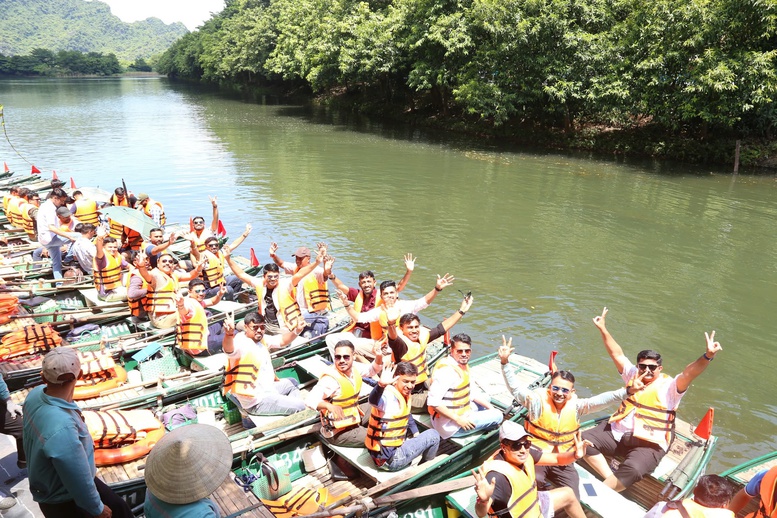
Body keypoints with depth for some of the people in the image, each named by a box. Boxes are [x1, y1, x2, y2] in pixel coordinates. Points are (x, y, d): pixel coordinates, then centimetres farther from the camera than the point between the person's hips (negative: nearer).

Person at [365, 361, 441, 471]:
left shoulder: (404, 393, 4)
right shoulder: (389, 396, -24)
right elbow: (373, 401, -48)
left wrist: (416, 434, 16)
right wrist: (381, 384, -65)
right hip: (388, 460, -9)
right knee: (433, 435, -1)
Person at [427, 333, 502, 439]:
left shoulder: (462, 364, 4)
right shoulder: (447, 370, -26)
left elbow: (473, 391, 17)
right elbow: (433, 402, -32)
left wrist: (490, 408, 8)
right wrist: (458, 419, -26)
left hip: (461, 414, 10)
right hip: (450, 426, -10)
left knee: (485, 398, 27)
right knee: (497, 416, -7)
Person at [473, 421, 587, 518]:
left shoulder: (525, 453, -16)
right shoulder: (497, 475, -39)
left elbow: (556, 459, -5)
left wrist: (575, 455, -24)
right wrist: (483, 500, -70)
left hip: (533, 506, 8)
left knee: (568, 494, 20)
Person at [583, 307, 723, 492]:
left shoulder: (669, 386, -3)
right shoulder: (633, 376, 13)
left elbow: (689, 373, -19)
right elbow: (617, 355, 14)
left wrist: (707, 356, -36)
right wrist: (603, 329, 11)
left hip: (648, 445, -6)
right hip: (616, 432, 6)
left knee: (633, 470, -34)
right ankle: (610, 480, -19)